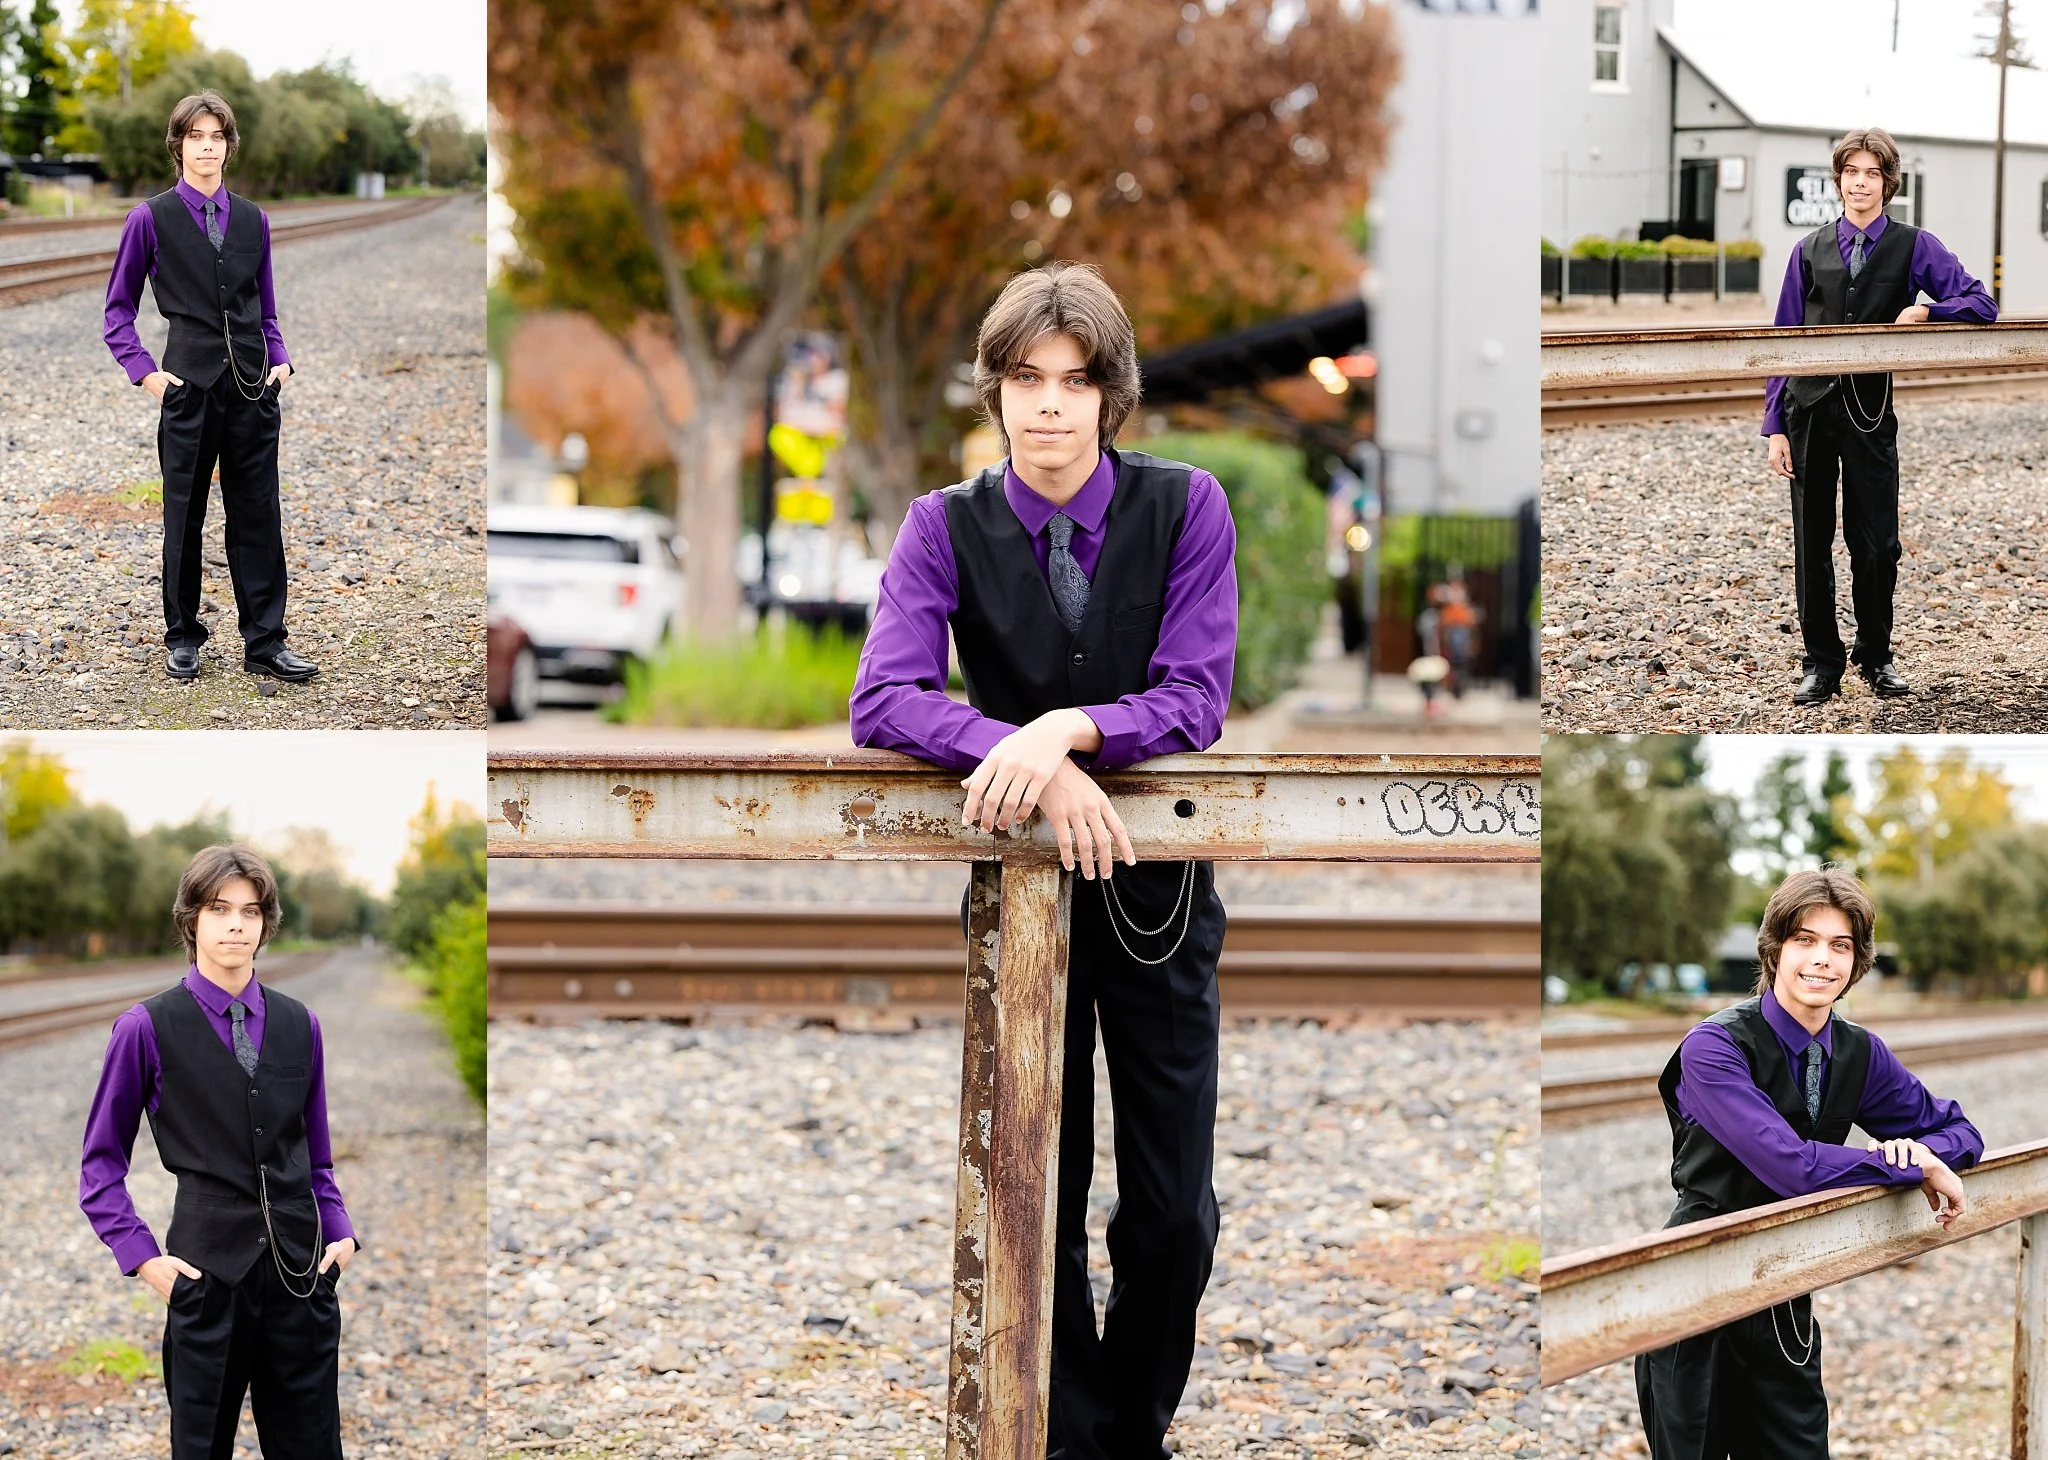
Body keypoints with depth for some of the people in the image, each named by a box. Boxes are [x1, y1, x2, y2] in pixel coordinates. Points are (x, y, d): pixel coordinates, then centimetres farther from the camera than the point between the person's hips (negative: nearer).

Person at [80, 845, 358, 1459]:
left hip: (302, 1266, 3)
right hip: (207, 1264, -3)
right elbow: (102, 1161, 2)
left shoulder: (298, 1024, 7)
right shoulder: (148, 1028, -4)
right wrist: (141, 1255, -6)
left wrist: (339, 1231, 2)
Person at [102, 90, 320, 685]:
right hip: (189, 384, -3)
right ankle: (182, 638, 19)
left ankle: (265, 642, 9)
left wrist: (280, 360, 2)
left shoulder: (252, 220, 8)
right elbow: (118, 309, 5)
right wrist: (145, 371, -5)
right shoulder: (152, 219, -2)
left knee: (258, 515, 4)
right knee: (185, 516, 7)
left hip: (253, 386, 3)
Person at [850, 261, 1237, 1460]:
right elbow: (886, 698, -19)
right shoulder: (948, 526, -8)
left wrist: (1068, 728, -34)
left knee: (1174, 1207, 4)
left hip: (1157, 879, 0)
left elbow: (1196, 698, -15)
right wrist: (1027, 763, -35)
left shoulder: (1184, 506, -9)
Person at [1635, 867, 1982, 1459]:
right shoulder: (1715, 1048, -16)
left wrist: (1919, 1148, -9)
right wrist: (1917, 1169, -16)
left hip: (1786, 1309, 5)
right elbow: (1790, 1165, -26)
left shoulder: (1861, 1053, 4)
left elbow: (1956, 1130, 16)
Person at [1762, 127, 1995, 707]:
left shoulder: (1914, 247, 5)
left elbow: (1982, 304, 1)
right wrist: (1774, 427, 3)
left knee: (1876, 543, 2)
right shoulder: (1810, 251, 9)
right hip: (1809, 408, 1)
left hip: (1871, 411, -1)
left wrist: (1925, 312, -17)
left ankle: (1875, 658, 19)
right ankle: (1821, 663, 14)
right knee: (1811, 543, 5)